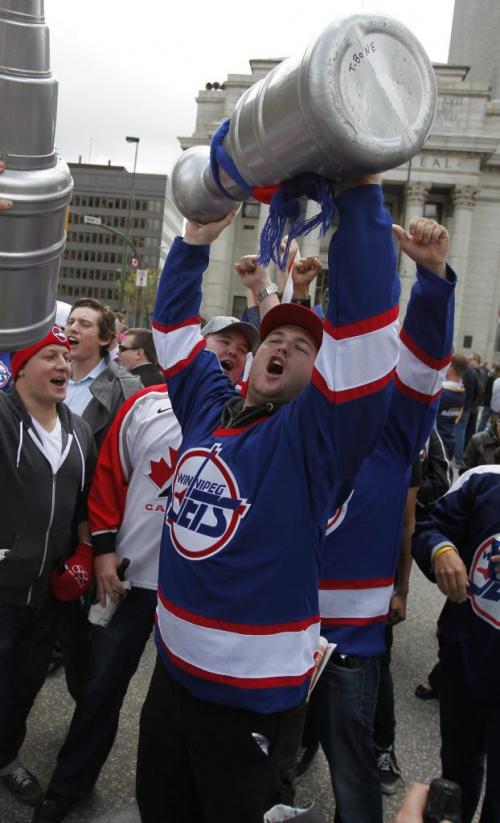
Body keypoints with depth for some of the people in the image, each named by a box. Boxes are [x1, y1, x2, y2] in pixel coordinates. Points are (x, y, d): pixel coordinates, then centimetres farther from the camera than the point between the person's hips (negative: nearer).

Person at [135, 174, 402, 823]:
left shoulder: (317, 432, -12)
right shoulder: (208, 406, 3)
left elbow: (364, 325, -24)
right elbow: (174, 327, 15)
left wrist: (360, 192, -27)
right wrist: (198, 237, 6)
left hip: (256, 698, -5)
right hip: (173, 671, 5)